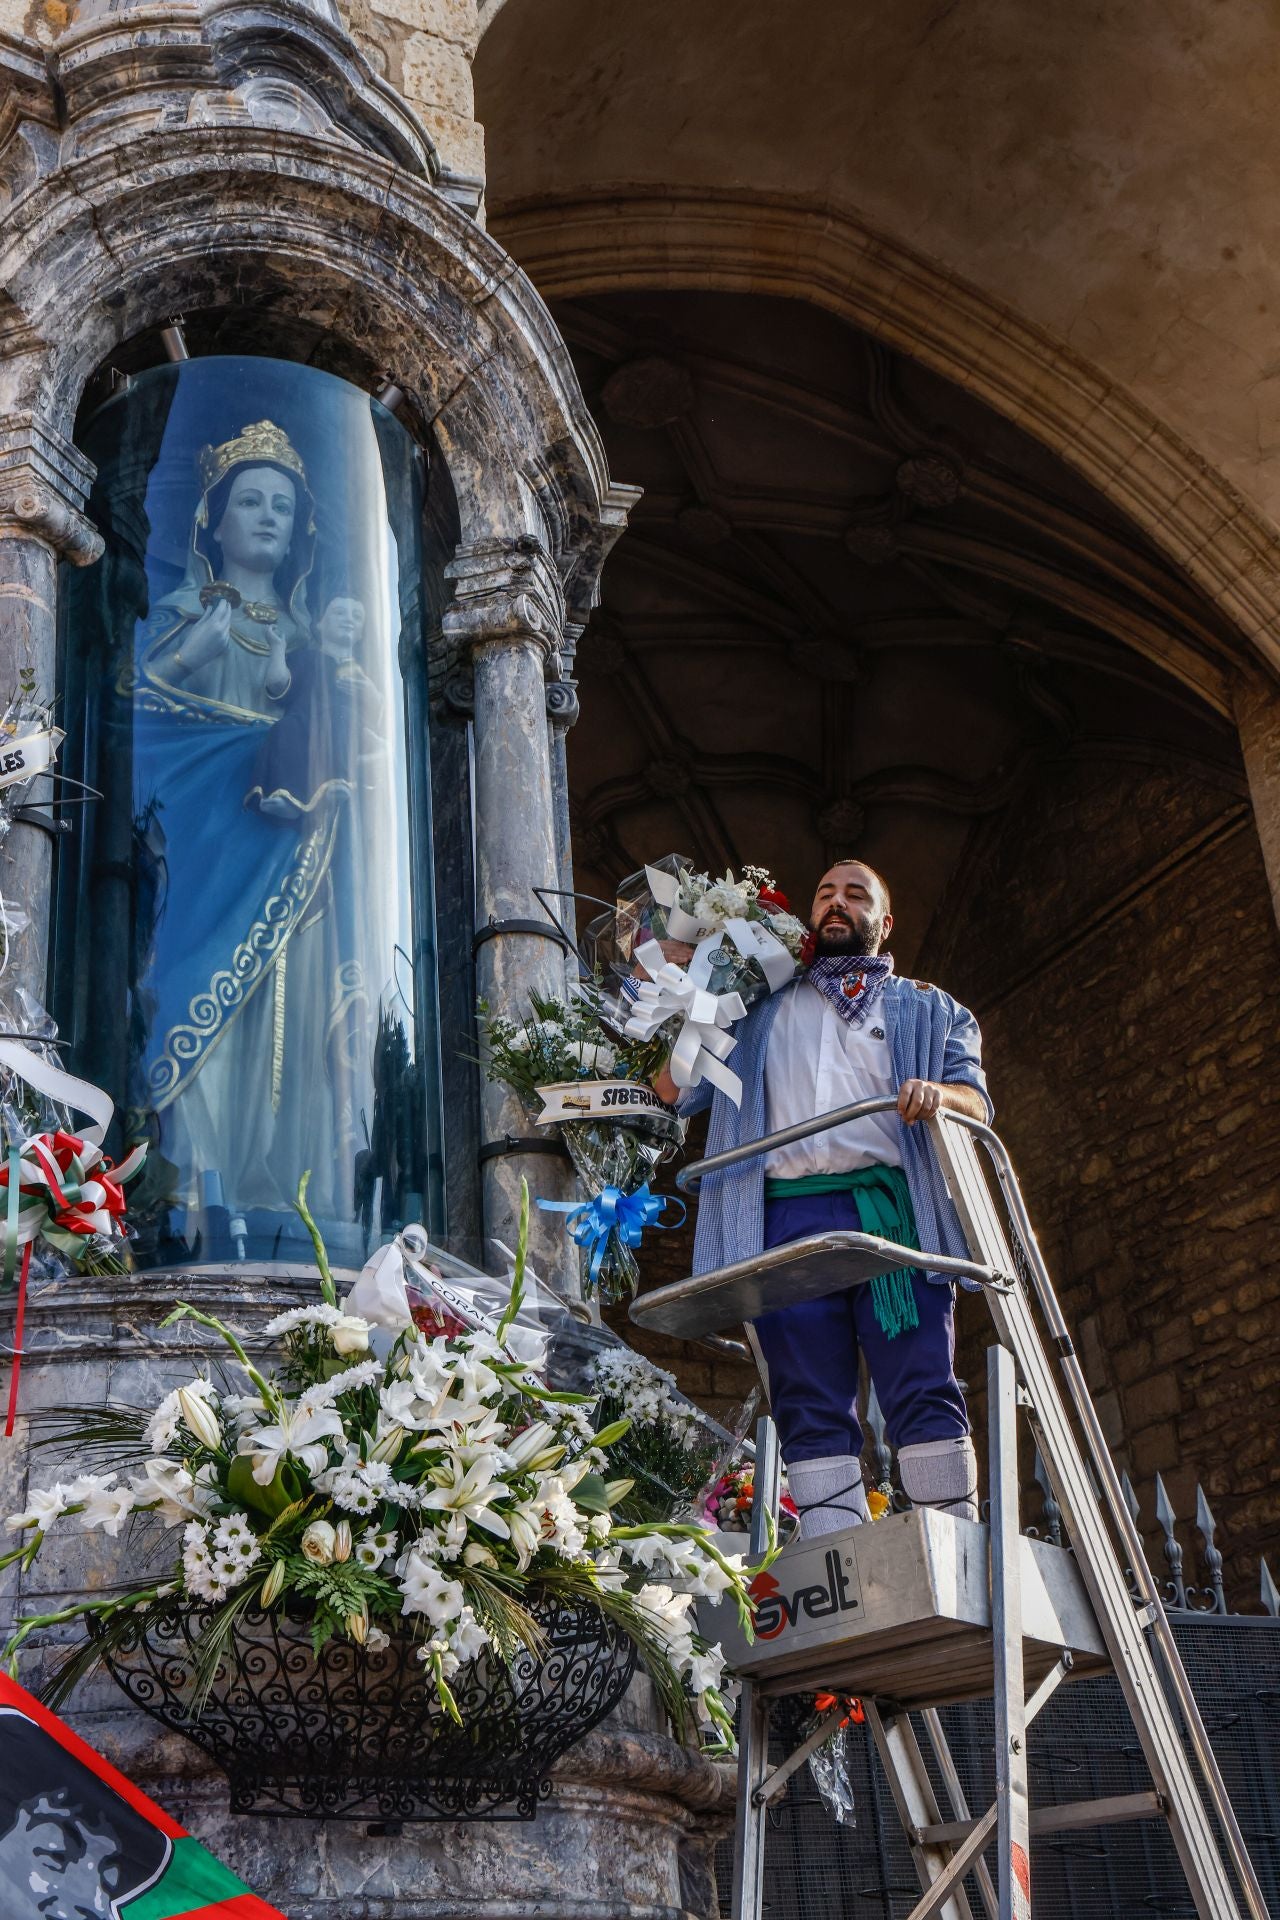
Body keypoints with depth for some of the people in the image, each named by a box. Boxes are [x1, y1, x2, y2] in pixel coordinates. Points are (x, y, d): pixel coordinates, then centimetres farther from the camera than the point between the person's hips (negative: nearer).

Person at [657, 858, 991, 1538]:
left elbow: (976, 1100, 9)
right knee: (811, 1408, -6)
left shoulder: (928, 1009, 25)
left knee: (923, 1391, -12)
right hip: (788, 1215, 2)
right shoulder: (759, 1015, 30)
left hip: (893, 1208, -1)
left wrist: (937, 1093, -15)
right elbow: (673, 1088, 23)